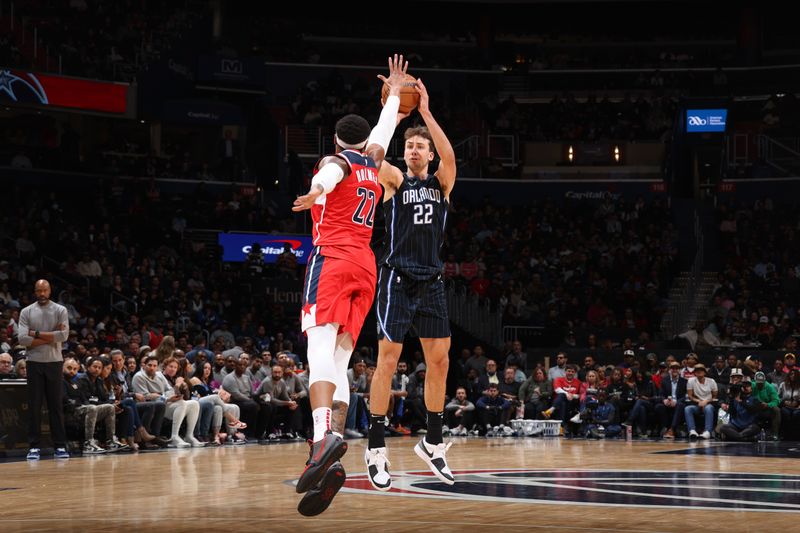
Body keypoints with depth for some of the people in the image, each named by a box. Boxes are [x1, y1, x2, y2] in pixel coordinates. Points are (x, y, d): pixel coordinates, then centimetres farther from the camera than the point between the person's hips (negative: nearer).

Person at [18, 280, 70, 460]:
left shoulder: (60, 310, 3)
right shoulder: (26, 312, 3)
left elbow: (63, 335, -11)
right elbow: (23, 339, -9)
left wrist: (36, 334, -10)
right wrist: (50, 337, -11)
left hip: (54, 362, 0)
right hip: (34, 362, 0)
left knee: (56, 405, 2)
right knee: (34, 406, 2)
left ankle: (60, 446, 5)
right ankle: (34, 446, 6)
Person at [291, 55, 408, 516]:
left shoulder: (335, 161, 4)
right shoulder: (375, 163, 22)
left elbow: (334, 172, -22)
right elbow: (384, 128, 43)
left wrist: (317, 191, -44)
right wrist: (394, 92, 59)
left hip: (332, 258, -5)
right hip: (365, 266, 6)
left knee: (321, 348, -20)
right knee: (339, 361, -2)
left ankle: (326, 437, -43)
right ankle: (331, 461, -17)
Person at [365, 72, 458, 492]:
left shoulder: (442, 182, 9)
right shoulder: (395, 179, 2)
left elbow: (449, 155, -12)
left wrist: (425, 112, -19)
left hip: (431, 280, 4)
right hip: (397, 277, -4)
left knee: (439, 360, 5)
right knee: (388, 357, -8)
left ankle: (432, 443, 19)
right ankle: (376, 448, -3)